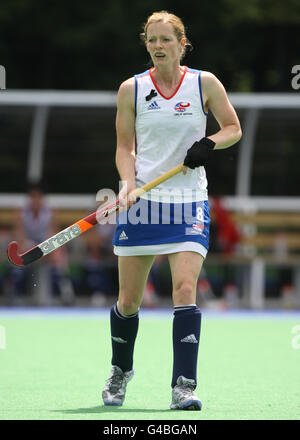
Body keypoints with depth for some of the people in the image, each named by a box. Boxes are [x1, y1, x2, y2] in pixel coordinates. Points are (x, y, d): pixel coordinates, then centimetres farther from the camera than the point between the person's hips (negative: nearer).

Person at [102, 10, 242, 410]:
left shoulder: (205, 84, 1)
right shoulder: (131, 89, 3)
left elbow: (233, 129, 9)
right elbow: (125, 147, 5)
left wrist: (210, 144, -11)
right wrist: (129, 182, -13)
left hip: (189, 201, -1)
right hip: (142, 200, 1)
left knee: (185, 288, -17)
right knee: (129, 298, 6)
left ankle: (184, 386, -17)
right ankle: (120, 370, 32)